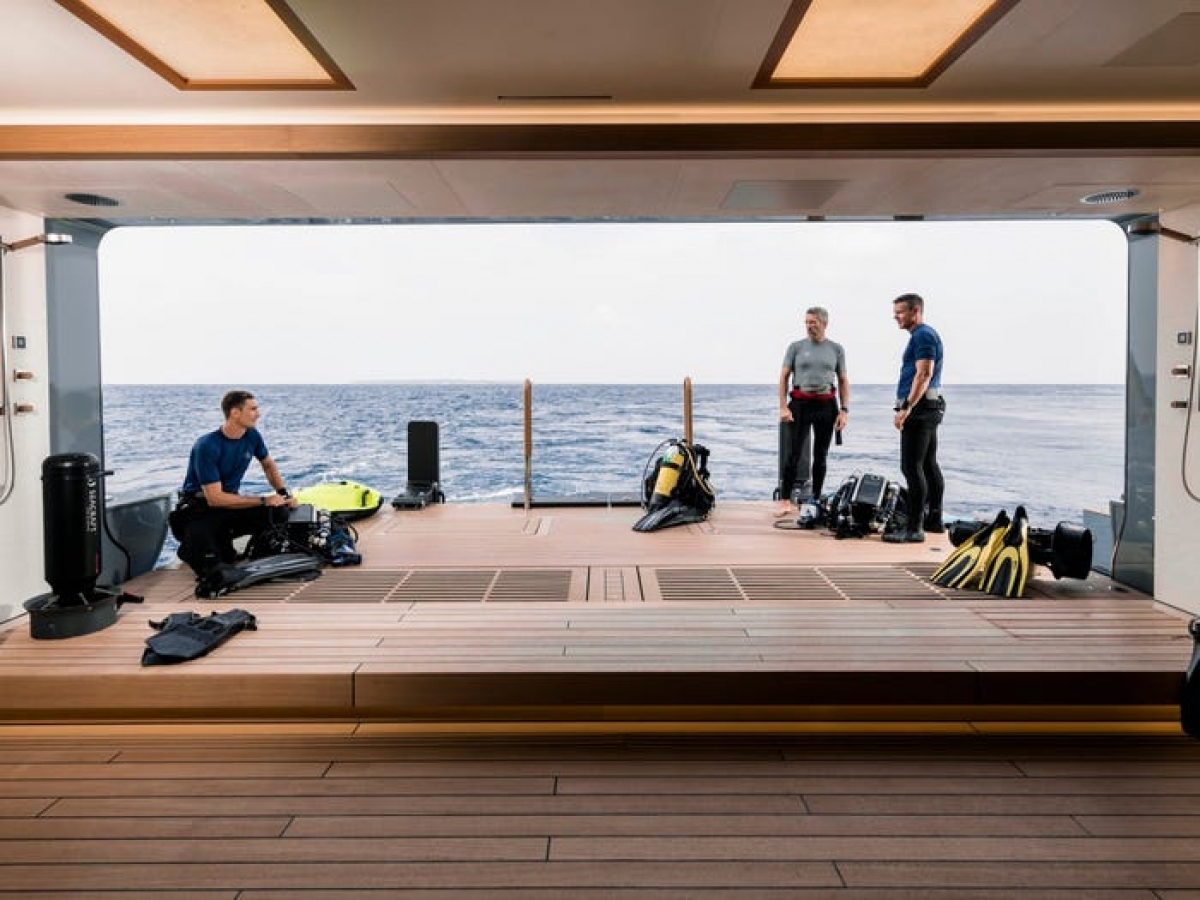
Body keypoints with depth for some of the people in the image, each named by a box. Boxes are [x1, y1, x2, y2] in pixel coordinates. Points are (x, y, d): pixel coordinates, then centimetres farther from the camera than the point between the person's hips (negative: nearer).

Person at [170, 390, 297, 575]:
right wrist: (264, 500, -25)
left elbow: (269, 465, 17)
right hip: (199, 508, -6)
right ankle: (191, 547, 9)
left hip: (231, 502, 6)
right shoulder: (207, 446, -24)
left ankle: (223, 540, 3)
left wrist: (284, 494, 1)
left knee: (279, 512, -20)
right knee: (211, 567, -29)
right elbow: (215, 498, -26)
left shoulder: (252, 435, -4)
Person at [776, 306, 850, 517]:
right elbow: (784, 377, 2)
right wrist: (783, 407, -8)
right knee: (793, 453, -6)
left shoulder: (836, 349, 7)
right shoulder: (796, 347, 3)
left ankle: (816, 500, 16)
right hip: (800, 404, -2)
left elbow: (843, 381, 9)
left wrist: (844, 410, 0)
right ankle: (785, 501, -4)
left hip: (826, 405, 2)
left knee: (820, 455, 7)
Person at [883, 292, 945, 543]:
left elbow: (924, 375, -22)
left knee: (912, 467, -13)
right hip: (929, 409, 11)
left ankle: (914, 528, -13)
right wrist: (907, 407, 25)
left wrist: (907, 407, -27)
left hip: (920, 407, -11)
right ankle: (934, 520, 21)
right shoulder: (924, 335, 21)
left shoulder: (923, 335, -12)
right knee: (929, 466, 14)